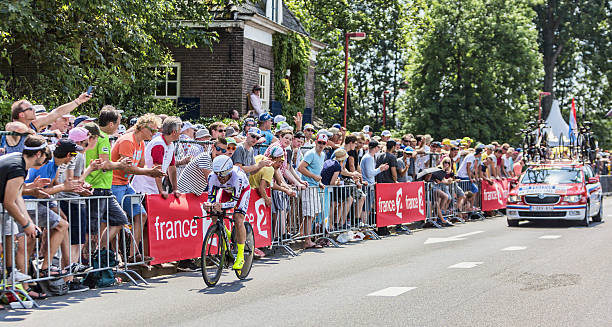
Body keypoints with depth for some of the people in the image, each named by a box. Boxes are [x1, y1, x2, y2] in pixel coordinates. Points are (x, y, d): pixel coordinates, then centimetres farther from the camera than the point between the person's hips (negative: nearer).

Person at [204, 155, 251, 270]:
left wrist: (221, 206, -59)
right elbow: (211, 197, -25)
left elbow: (234, 201, -41)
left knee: (238, 220, -19)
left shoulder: (237, 177, -42)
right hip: (226, 190, 4)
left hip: (242, 190, -4)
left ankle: (240, 256, -10)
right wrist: (208, 205, -48)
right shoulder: (213, 177, -31)